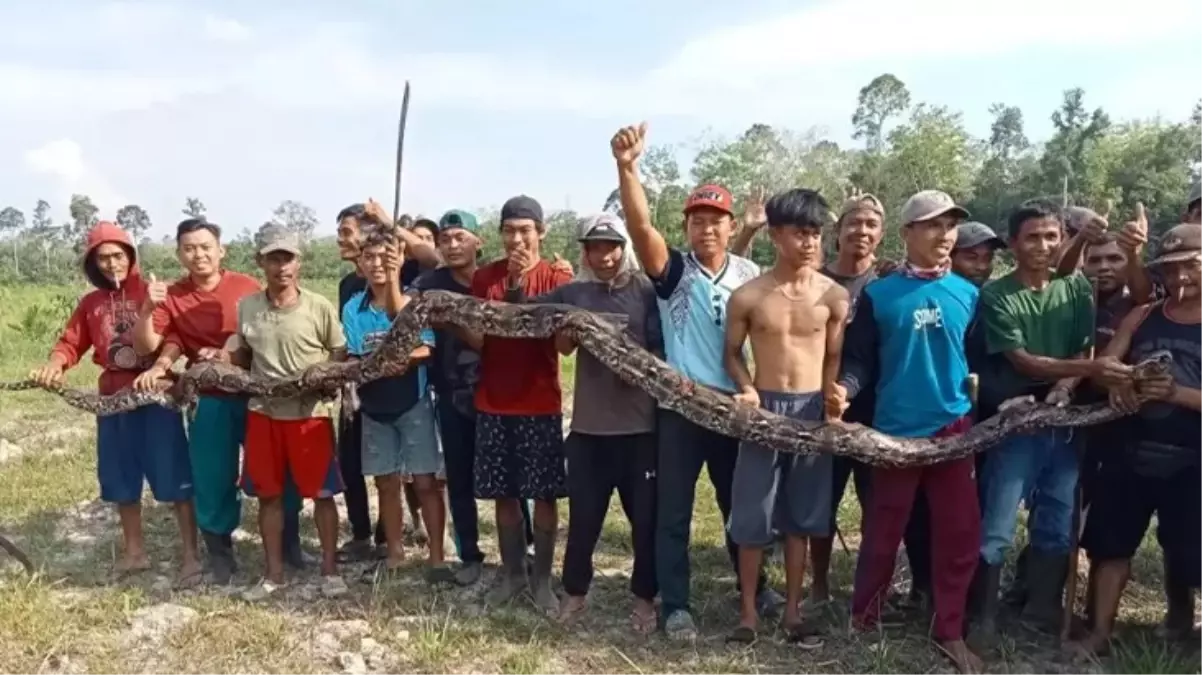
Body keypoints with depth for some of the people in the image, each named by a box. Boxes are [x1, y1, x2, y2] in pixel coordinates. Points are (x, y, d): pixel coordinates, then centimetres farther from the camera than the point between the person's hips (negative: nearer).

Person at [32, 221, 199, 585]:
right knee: (121, 479, 14)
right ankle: (134, 552, 30)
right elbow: (71, 343, 12)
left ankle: (190, 556, 4)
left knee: (174, 477, -4)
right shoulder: (90, 303, 12)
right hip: (113, 399, 6)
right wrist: (53, 365, -10)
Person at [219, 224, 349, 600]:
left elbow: (341, 356, 0)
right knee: (268, 495, 11)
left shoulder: (319, 308, -8)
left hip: (310, 414, -3)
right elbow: (243, 355, 15)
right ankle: (274, 572, 24)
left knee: (322, 493, 3)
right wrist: (221, 357, -4)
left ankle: (330, 569, 18)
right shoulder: (246, 307, 2)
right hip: (262, 413, 3)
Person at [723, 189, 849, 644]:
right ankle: (749, 609, 17)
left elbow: (833, 358, 8)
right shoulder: (747, 296, -5)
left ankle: (792, 608, 23)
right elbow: (733, 354, 6)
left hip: (813, 412, 1)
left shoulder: (834, 296, -2)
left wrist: (833, 399, -6)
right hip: (764, 409, -1)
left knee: (801, 516, 10)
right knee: (752, 516, 3)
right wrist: (747, 389, -11)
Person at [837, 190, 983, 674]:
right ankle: (863, 617, 26)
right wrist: (844, 389, -22)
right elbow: (860, 360, -4)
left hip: (954, 426, 3)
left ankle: (949, 630, 21)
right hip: (896, 429, -2)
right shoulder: (878, 295, -3)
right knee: (884, 530, 8)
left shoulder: (968, 294, 5)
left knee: (960, 531, 6)